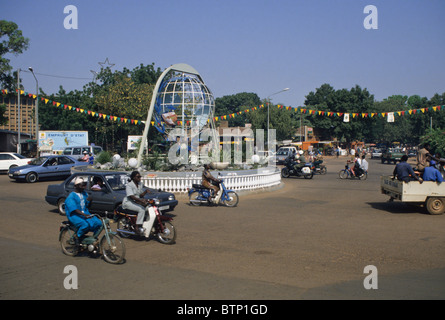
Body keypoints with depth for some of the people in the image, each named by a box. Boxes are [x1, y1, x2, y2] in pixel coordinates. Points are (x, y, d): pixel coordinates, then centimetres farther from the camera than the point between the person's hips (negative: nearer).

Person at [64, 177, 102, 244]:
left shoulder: (84, 193, 12)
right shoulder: (71, 196, -12)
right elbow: (75, 209, -23)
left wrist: (88, 201, -4)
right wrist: (84, 215, -36)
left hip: (85, 213, 7)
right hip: (74, 215, -7)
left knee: (98, 223, -15)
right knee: (85, 225, -34)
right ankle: (77, 238, -8)